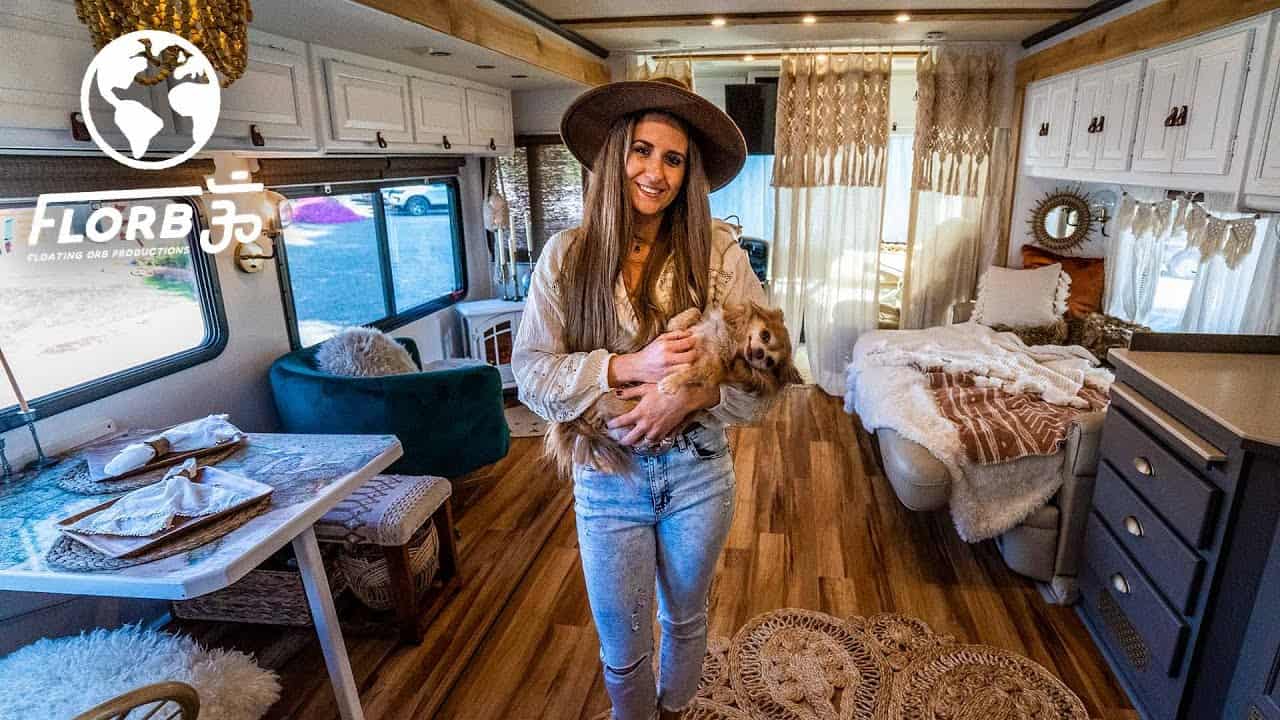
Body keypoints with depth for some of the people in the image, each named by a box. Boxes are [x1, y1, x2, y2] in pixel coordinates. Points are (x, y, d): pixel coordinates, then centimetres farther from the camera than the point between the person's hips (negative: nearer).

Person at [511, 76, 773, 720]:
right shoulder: (566, 255, -8)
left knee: (685, 620, 25)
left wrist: (691, 394, -25)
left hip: (697, 469, 1)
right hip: (607, 476, 0)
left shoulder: (717, 251, -10)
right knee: (622, 650, 17)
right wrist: (629, 366, -24)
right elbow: (529, 373, -11)